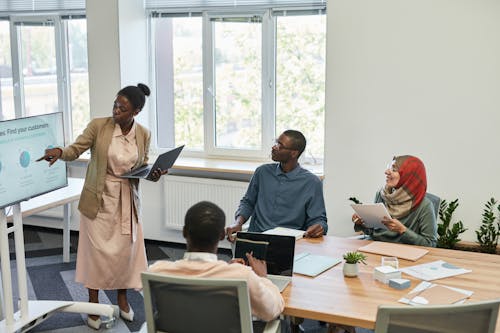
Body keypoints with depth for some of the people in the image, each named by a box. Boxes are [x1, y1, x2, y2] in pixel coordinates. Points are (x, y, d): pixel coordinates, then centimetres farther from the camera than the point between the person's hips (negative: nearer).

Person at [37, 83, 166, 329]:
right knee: (97, 249, 2)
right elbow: (75, 150, -13)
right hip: (98, 199, -2)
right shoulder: (98, 125, -10)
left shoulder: (143, 134, -2)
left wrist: (153, 174, -13)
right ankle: (93, 304, 18)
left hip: (127, 200, 2)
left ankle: (122, 298, 30)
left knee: (126, 249, 8)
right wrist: (59, 151, -34)